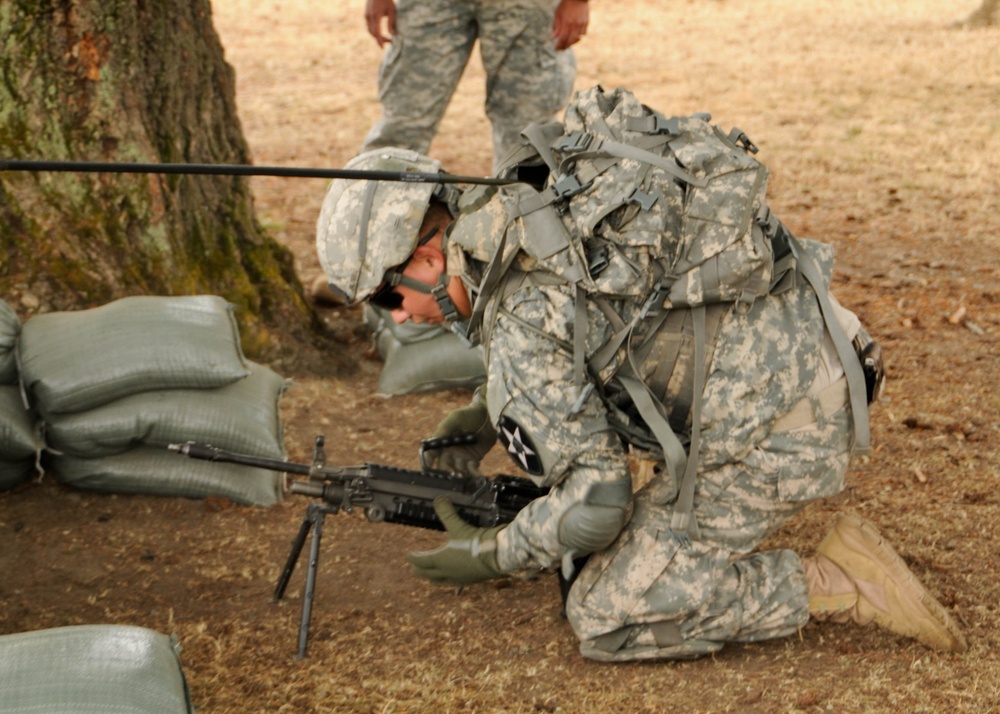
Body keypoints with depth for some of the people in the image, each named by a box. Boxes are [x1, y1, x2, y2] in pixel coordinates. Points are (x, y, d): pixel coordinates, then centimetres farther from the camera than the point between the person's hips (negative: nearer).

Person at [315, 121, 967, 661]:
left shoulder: (519, 326, -19)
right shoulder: (520, 205, 8)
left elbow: (596, 502, -17)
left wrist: (490, 557, -1)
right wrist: (482, 418, 14)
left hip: (775, 435, -10)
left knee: (603, 619, -3)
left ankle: (836, 585, -3)